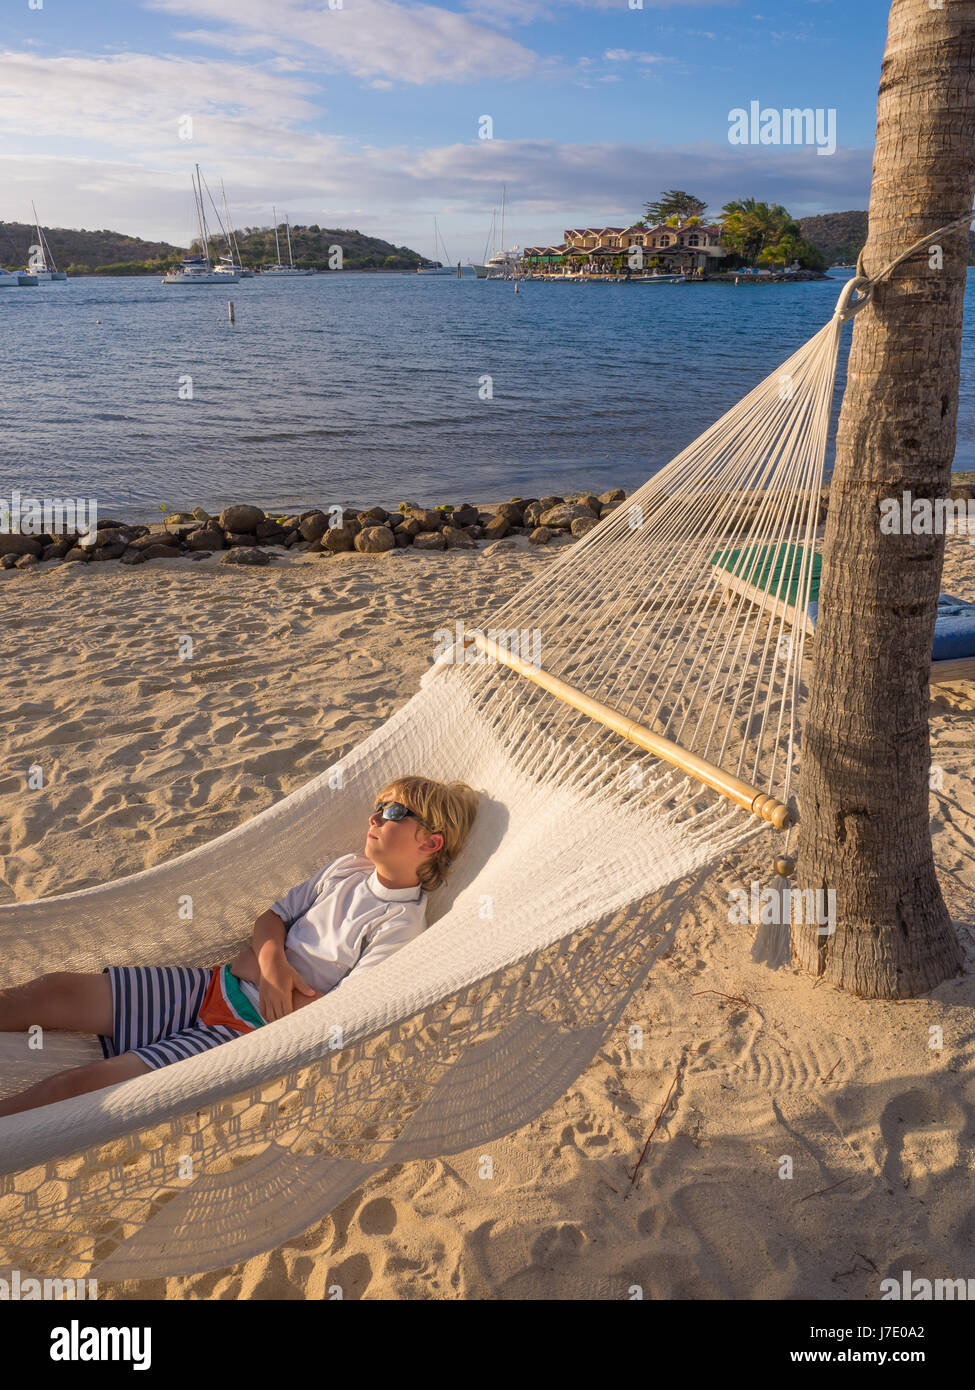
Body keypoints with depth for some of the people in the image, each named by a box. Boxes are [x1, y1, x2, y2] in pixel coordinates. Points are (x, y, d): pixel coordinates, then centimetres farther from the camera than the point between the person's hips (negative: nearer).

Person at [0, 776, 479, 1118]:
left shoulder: (401, 924, -12)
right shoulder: (346, 867, 10)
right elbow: (272, 916, 12)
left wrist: (257, 967, -8)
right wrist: (273, 964, -11)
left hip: (252, 1029, -7)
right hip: (215, 985, 7)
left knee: (85, 1083, -21)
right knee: (57, 989, -8)